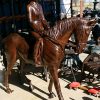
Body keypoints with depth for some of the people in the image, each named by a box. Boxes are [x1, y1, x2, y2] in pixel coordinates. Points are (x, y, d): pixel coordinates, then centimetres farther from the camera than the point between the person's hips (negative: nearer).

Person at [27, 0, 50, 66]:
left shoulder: (39, 5, 14)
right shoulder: (29, 6, -8)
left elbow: (43, 19, 13)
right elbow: (30, 20, -14)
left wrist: (47, 26, -2)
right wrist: (38, 29, -20)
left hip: (41, 27, 8)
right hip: (34, 28, -8)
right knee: (40, 39, -32)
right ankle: (36, 59, -28)